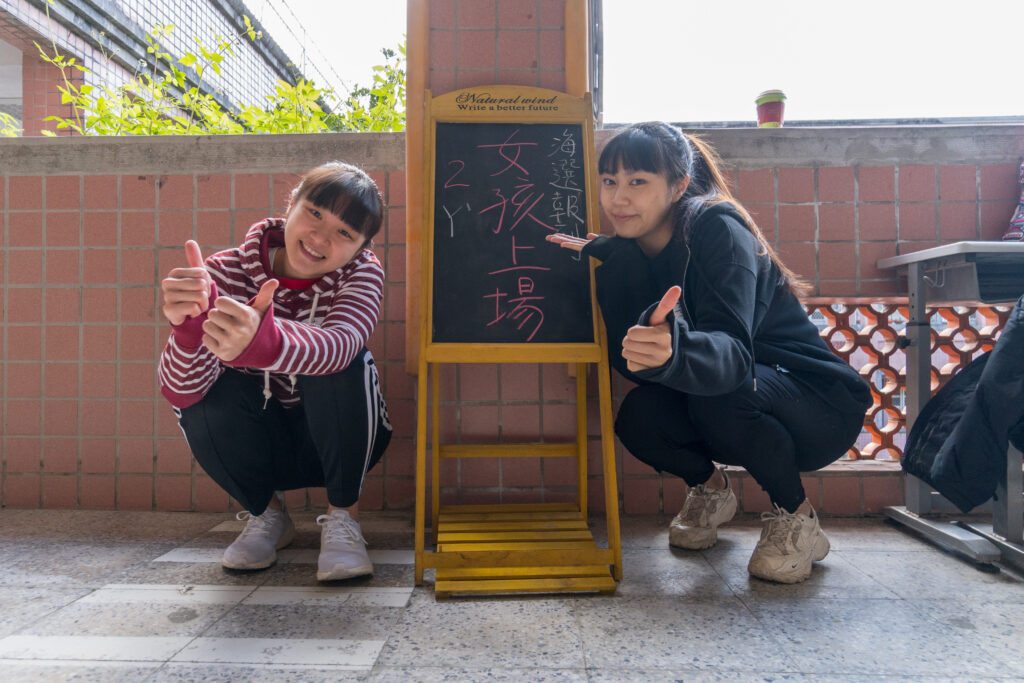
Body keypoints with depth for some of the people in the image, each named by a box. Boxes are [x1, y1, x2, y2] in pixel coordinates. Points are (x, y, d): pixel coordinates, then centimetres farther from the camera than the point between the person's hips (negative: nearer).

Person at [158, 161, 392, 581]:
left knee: (347, 365, -29)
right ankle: (265, 512, 1)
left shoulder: (362, 273, -17)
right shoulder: (230, 271, -16)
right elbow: (179, 391, -28)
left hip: (339, 439, -1)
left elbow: (338, 346, -42)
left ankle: (343, 516, -12)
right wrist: (189, 326, -50)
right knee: (201, 392, -26)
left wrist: (260, 341, -63)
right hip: (258, 445, 2)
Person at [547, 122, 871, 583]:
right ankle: (708, 488, 12)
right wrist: (598, 257, -20)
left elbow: (734, 351, -39)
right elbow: (630, 362, -14)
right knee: (637, 418, -21)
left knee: (717, 392, -34)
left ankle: (797, 519, -7)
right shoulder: (632, 251, -4)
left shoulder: (719, 230, -23)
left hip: (821, 407, -5)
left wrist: (672, 349, -61)